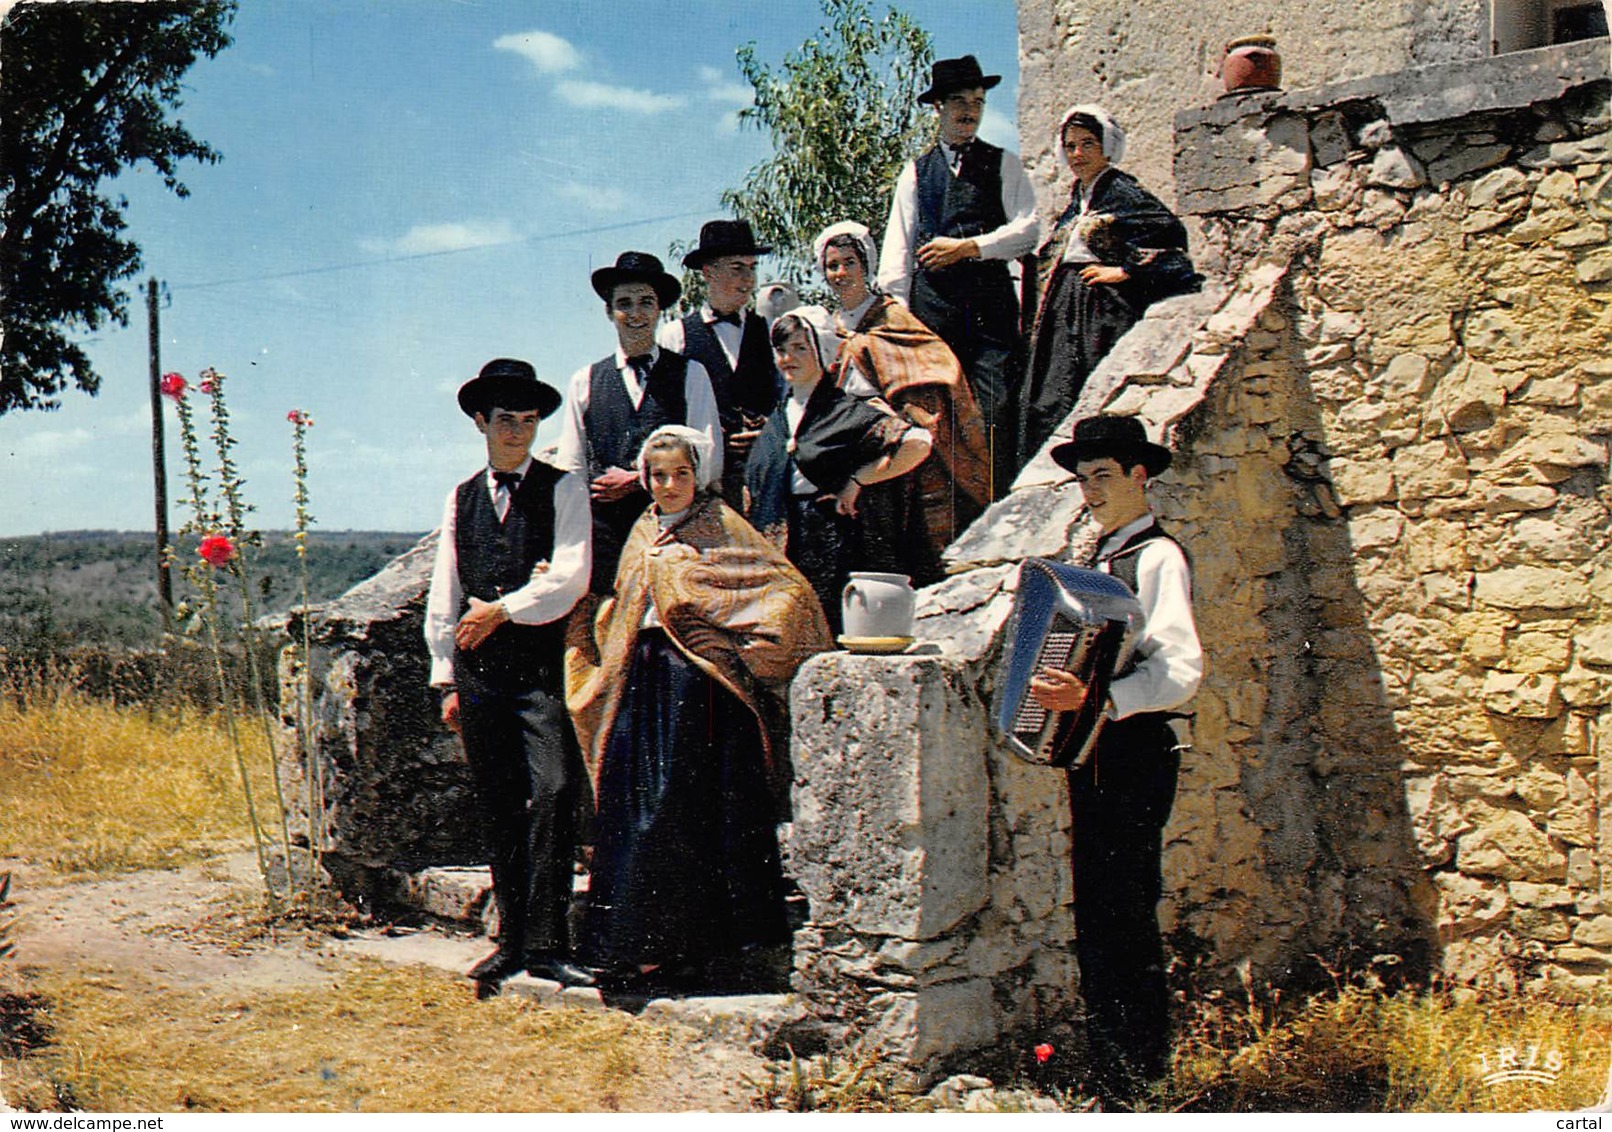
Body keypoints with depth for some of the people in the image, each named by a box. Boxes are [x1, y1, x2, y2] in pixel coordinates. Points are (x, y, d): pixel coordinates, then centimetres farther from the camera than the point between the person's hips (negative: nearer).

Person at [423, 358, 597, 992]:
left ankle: (545, 944, -14)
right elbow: (442, 599, 16)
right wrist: (447, 679, 11)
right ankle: (512, 941, 13)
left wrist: (501, 611, -7)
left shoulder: (564, 489, 6)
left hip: (543, 670, -4)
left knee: (553, 793, -16)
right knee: (500, 811, 7)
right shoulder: (461, 499, 17)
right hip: (479, 674, 4)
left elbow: (571, 577, -6)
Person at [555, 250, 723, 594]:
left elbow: (710, 462, 3)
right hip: (603, 531, 1)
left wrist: (638, 480, -5)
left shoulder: (691, 375, 10)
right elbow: (569, 470, 13)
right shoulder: (585, 381, 15)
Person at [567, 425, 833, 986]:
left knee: (674, 810, -7)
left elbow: (789, 589, -8)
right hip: (644, 685, 7)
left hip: (698, 683, -7)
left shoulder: (719, 527, -3)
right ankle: (644, 937, 10)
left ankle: (654, 940, -1)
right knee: (631, 805, 4)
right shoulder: (644, 532, 16)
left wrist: (753, 650, -11)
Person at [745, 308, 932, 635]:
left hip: (831, 544, -5)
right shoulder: (778, 418, 16)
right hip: (779, 552, 5)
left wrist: (857, 480, -12)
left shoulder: (847, 411, -5)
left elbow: (919, 443, -17)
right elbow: (754, 491, 22)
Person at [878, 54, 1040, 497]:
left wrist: (968, 247, -6)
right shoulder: (916, 172, 18)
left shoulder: (1004, 164, 15)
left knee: (995, 404, -11)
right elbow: (898, 247, 13)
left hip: (990, 297, -1)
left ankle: (999, 506, -13)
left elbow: (1028, 229, 4)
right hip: (931, 298, 1)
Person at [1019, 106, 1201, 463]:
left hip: (1105, 308, -8)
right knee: (1052, 405, 2)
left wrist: (1126, 270, -14)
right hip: (1067, 311, 8)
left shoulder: (1120, 189, -5)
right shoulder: (1078, 197, 19)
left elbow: (1170, 230, -18)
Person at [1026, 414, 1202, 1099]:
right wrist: (1061, 692, 9)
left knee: (1124, 915, -8)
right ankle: (1107, 1073, 20)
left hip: (1137, 753, -9)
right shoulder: (1099, 560, 17)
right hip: (1092, 753, 9)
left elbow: (1180, 671, -21)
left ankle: (1141, 1080, 0)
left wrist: (1095, 699, -31)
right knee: (1098, 912, 11)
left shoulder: (1157, 557, -10)